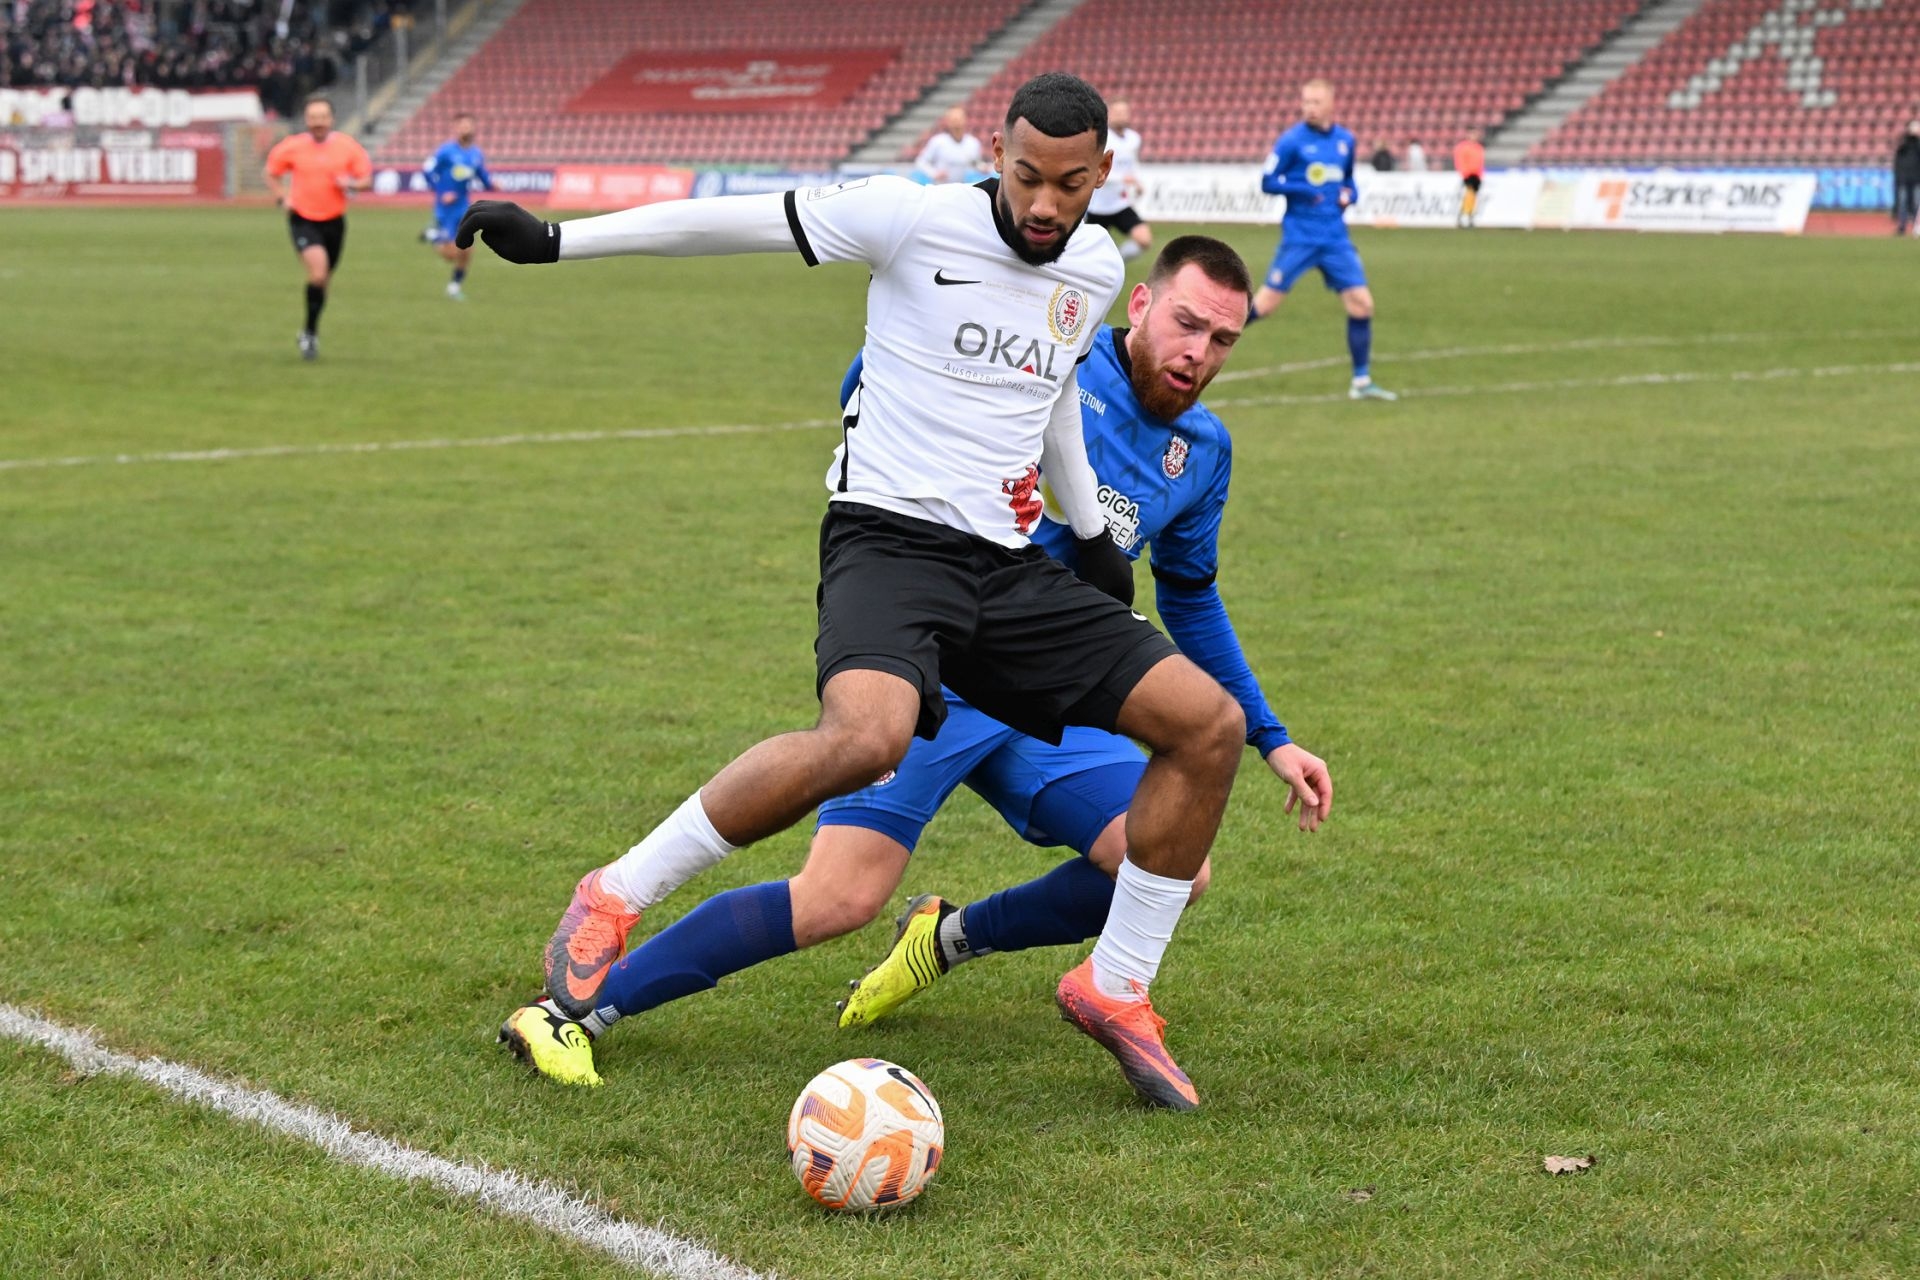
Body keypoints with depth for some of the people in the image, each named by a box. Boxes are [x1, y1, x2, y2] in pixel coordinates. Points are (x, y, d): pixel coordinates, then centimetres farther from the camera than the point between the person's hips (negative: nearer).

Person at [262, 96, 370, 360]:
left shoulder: (347, 147, -1)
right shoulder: (292, 147, -4)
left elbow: (367, 180, 5)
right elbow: (271, 173, 11)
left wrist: (351, 184, -17)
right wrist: (282, 197, -6)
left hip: (334, 221, 3)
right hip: (303, 220, -3)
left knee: (324, 280, 12)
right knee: (318, 268, -24)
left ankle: (310, 333, 34)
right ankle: (310, 332, -10)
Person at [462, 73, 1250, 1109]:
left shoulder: (1098, 270, 10)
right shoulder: (916, 218, -8)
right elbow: (738, 222, -4)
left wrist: (1091, 530, 36)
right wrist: (555, 241, -4)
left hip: (1010, 566, 6)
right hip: (890, 540, -6)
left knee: (1210, 724, -4)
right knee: (868, 735, -37)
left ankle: (1115, 990, 10)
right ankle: (613, 900, -19)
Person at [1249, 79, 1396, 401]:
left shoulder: (1345, 141, 9)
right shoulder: (1292, 141, -6)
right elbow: (1268, 183, -6)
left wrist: (1349, 194, 1)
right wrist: (1305, 191, -19)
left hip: (1336, 238, 4)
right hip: (1299, 238, -4)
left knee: (1361, 303, -3)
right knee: (1266, 302, -6)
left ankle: (1362, 381, 7)